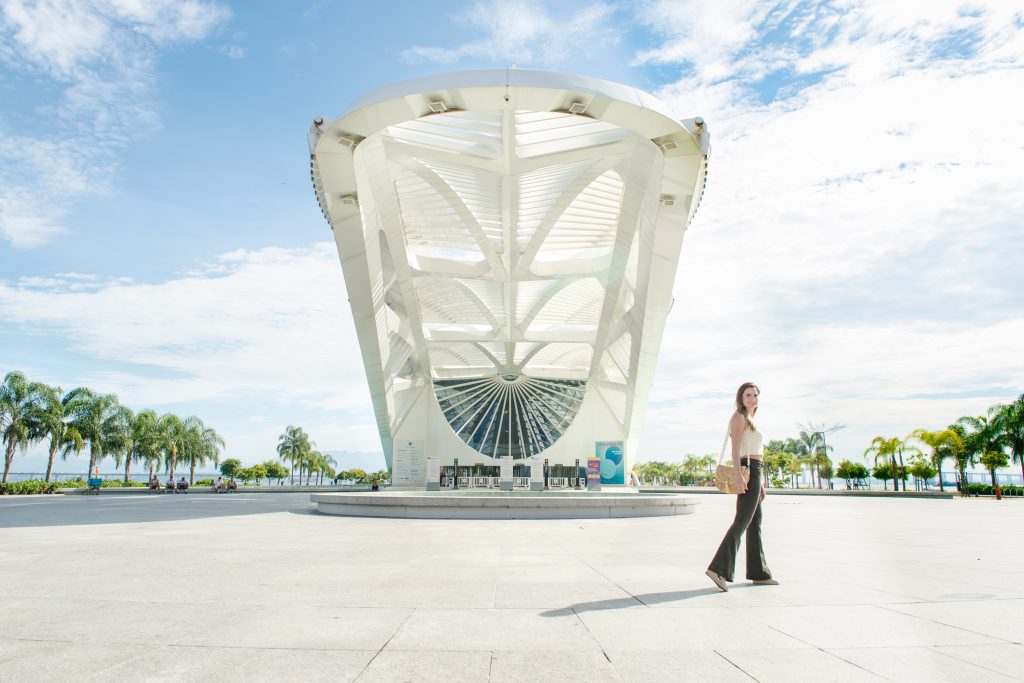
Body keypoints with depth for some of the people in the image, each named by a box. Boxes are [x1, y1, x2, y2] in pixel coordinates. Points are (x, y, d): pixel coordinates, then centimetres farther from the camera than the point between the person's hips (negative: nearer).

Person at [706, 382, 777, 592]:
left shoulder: (750, 421, 23)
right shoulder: (739, 417, -6)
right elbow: (735, 449, -17)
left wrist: (760, 483, 22)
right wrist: (737, 475, -27)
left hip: (756, 473, 10)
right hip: (748, 471, -10)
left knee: (755, 523, 10)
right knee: (742, 521, -17)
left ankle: (759, 573, 15)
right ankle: (718, 568, -22)